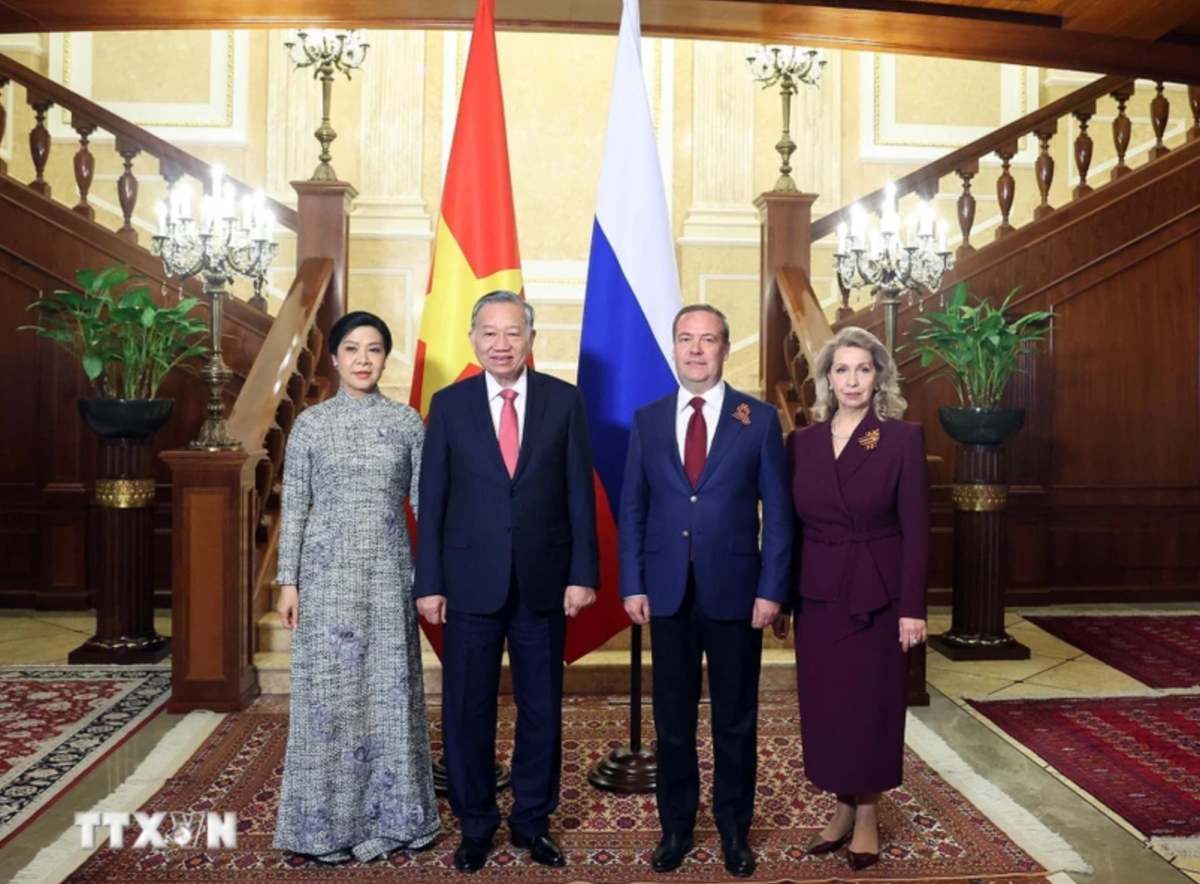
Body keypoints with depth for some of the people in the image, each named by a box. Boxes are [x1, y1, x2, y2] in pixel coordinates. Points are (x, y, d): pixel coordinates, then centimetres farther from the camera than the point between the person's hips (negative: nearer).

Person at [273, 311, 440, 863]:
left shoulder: (406, 421, 4)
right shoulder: (310, 423, 1)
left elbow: (424, 499, 5)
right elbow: (293, 508, 2)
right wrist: (287, 580, -2)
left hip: (388, 573, 1)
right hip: (328, 572, -1)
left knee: (390, 690, 6)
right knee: (329, 692, 4)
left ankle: (390, 814, 22)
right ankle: (328, 823, 19)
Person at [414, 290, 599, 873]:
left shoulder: (564, 401, 1)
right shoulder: (449, 404, 1)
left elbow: (579, 493, 0)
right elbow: (432, 501, 1)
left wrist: (582, 574, -5)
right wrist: (429, 583, -3)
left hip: (544, 581, 0)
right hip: (471, 582, 0)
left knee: (541, 708, 12)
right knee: (467, 709, 9)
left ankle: (532, 819, 31)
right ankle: (475, 824, 29)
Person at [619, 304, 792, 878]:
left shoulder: (759, 419, -1)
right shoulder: (648, 420, 5)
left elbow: (777, 511, -2)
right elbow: (632, 509, 5)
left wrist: (772, 589, -8)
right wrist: (632, 585, -2)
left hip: (735, 591, -1)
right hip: (667, 592, 2)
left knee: (735, 718, 12)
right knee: (672, 718, 12)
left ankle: (734, 827, 30)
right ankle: (676, 825, 29)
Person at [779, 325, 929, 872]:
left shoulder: (903, 439, -5)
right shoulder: (802, 441, 4)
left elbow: (915, 529, -8)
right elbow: (789, 525, 5)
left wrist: (912, 608, -12)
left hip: (876, 596, -3)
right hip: (816, 597, 3)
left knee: (870, 704, 8)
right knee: (824, 707, 11)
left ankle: (867, 816, 25)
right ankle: (842, 808, 29)